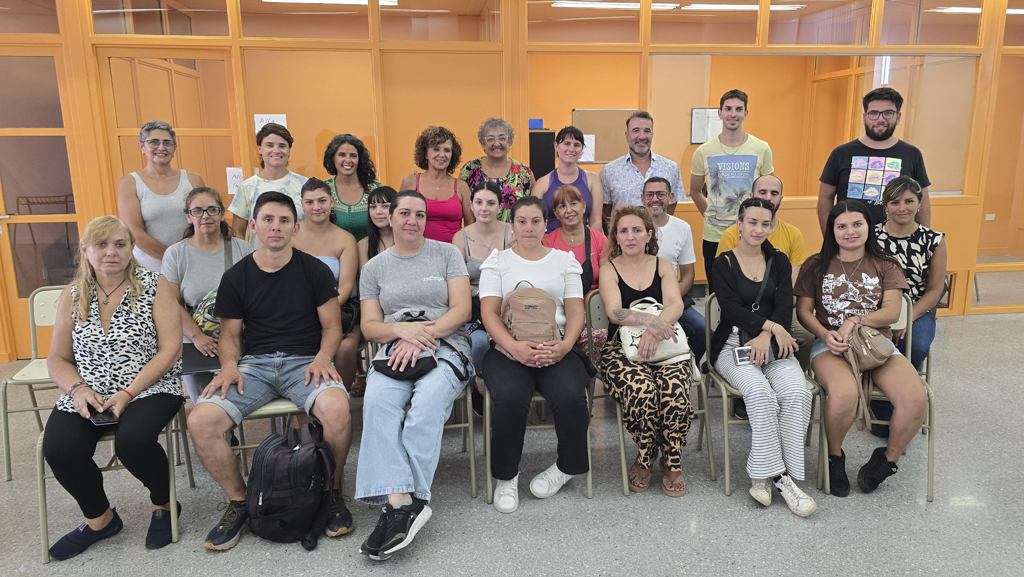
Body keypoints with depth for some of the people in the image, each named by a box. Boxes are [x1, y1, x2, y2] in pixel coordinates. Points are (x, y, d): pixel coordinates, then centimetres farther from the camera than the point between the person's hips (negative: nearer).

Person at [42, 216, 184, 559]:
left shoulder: (154, 286, -2)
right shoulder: (72, 296, 10)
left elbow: (170, 349, -8)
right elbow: (57, 359, 13)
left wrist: (128, 394, -16)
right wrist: (79, 389, -9)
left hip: (148, 390, -4)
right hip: (86, 396, 4)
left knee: (131, 440, -31)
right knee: (58, 449, -22)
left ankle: (163, 505, 1)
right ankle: (100, 519, 7)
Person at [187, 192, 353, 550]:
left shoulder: (314, 271, 5)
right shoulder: (235, 277, 10)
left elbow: (332, 326, 6)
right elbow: (230, 334, 13)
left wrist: (322, 358, -14)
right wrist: (229, 365, -7)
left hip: (305, 360, -2)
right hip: (255, 362, 2)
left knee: (336, 409, -35)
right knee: (200, 422, -23)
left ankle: (333, 492, -7)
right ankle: (239, 502, 1)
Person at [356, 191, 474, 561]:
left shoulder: (446, 253, 12)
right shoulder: (374, 267, 18)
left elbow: (462, 309, 2)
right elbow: (369, 327, 11)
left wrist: (423, 336, -13)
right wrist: (402, 329, -11)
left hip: (445, 347, -2)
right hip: (395, 350, 2)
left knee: (427, 402, -33)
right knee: (377, 400, -32)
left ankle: (395, 505, -29)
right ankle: (402, 503, -38)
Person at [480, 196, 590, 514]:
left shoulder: (564, 260, 18)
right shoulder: (497, 261, 14)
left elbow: (576, 312, 10)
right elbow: (489, 312, 2)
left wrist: (564, 345, -12)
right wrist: (514, 347, -17)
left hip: (556, 347, 1)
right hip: (508, 348, -1)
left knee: (570, 397, -29)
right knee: (510, 398, -32)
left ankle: (567, 467, 0)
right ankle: (506, 477, -8)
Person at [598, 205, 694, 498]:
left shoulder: (663, 265, 13)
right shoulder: (609, 270, 7)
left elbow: (676, 304, -4)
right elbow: (614, 311, -10)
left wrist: (656, 329, -26)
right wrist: (650, 320, -29)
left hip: (666, 346, 2)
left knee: (674, 390, -29)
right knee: (641, 391, -32)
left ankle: (672, 463, -4)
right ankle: (645, 460, -3)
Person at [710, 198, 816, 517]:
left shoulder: (779, 261, 17)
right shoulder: (724, 263, 7)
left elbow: (785, 305, 4)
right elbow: (731, 308, -5)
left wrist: (765, 336, -14)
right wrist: (770, 325, -16)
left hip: (774, 345, 3)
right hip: (734, 343, -3)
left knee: (797, 393, -27)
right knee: (761, 394, -32)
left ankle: (763, 475, -21)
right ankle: (779, 476, -22)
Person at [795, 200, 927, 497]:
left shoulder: (885, 266, 13)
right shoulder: (817, 265, 10)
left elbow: (892, 311, 1)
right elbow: (803, 310, 6)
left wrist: (855, 321, -15)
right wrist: (825, 334, -13)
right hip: (831, 345, -2)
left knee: (915, 400, -26)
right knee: (844, 395, -36)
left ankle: (887, 459, 5)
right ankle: (834, 457, -5)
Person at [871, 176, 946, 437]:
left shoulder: (934, 240, 0)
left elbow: (934, 290, 1)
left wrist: (905, 320, -14)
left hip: (917, 312, 1)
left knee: (916, 346, -29)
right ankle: (882, 415, -6)